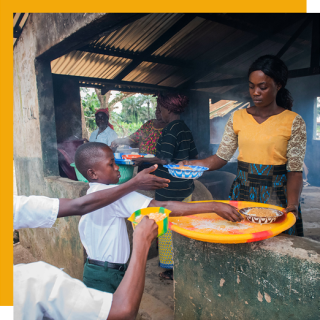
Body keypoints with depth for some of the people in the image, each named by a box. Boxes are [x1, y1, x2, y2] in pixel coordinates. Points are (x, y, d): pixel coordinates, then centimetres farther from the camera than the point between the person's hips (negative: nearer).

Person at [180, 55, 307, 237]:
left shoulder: (293, 122, -5)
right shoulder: (237, 118, 3)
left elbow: (295, 169, -8)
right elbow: (222, 157, 0)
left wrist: (293, 203, -23)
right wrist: (194, 165, -16)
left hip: (276, 195, -2)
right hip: (242, 192, 2)